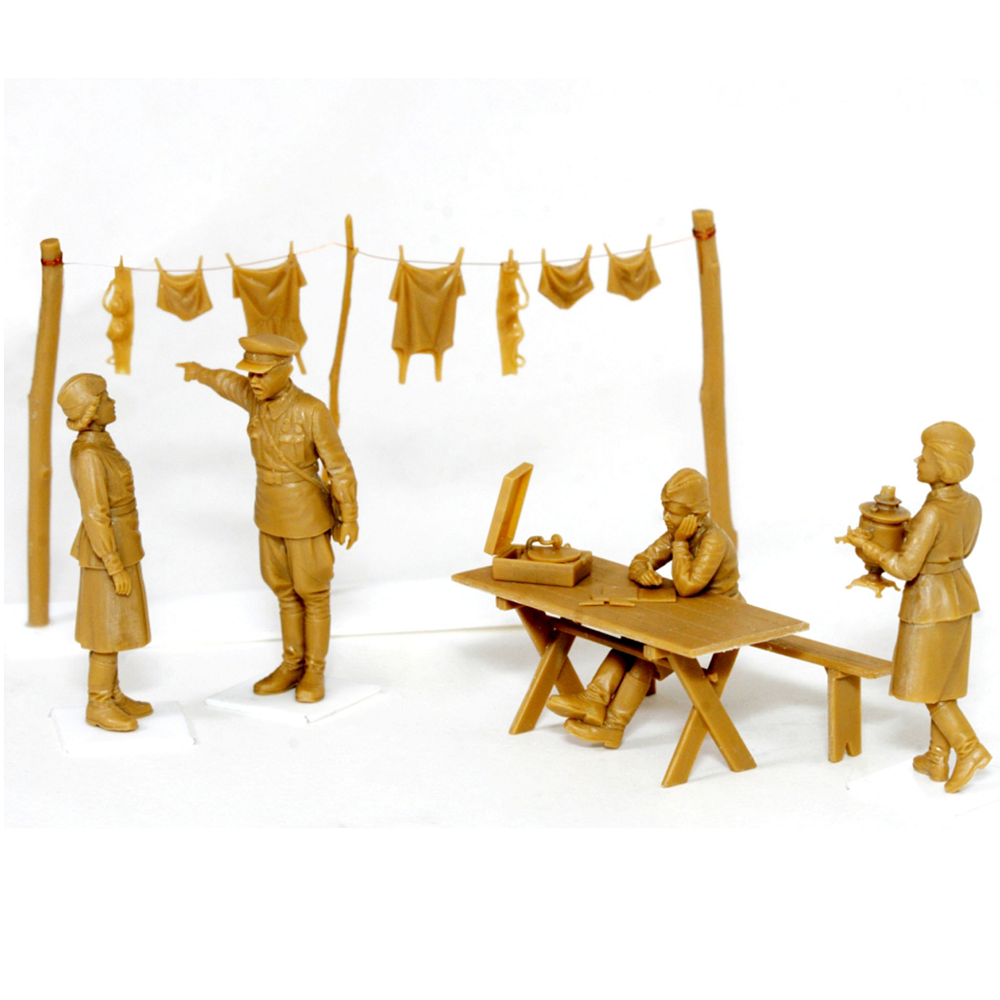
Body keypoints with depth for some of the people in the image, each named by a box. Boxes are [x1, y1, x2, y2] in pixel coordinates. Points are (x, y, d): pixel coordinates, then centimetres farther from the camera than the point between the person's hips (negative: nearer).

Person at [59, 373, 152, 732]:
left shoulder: (97, 444, 4)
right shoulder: (89, 456, -26)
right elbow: (95, 517, -24)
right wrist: (116, 568, -21)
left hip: (114, 546, 9)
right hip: (108, 554, -9)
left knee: (114, 624, 17)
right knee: (109, 631, 1)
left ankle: (111, 694, 28)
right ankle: (99, 706, 13)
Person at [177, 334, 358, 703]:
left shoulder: (312, 410, -23)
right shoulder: (259, 398, -5)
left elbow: (338, 465, -17)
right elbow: (231, 384, 18)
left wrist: (350, 519, -13)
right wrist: (202, 373, 35)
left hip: (306, 513, -6)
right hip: (272, 510, 6)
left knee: (312, 593, 7)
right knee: (286, 589, 15)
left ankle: (314, 672, 22)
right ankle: (293, 666, 28)